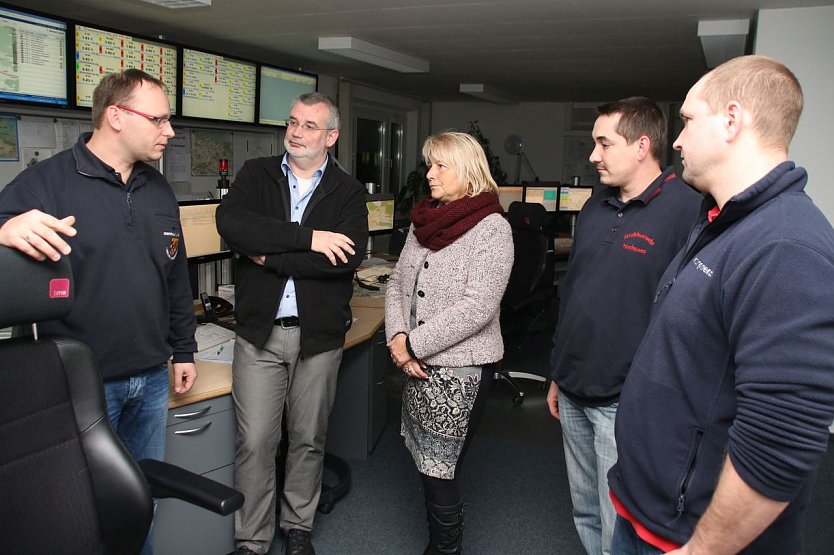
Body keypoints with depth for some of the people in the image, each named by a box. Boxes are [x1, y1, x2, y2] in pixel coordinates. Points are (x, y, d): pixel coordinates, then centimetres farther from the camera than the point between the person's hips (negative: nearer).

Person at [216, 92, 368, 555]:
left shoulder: (348, 192, 2)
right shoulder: (256, 175, 5)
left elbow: (347, 257, -16)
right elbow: (230, 222, -16)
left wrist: (269, 255, -14)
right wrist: (308, 237, -21)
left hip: (319, 335, 0)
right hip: (259, 331, 0)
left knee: (308, 439, 14)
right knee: (255, 442, 4)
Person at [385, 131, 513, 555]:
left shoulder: (491, 228, -12)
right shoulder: (424, 221, 9)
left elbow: (477, 307, -20)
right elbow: (397, 283, 11)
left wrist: (414, 345, -16)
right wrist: (397, 336, -6)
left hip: (460, 368, -7)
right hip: (419, 365, 7)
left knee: (438, 472, 0)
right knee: (428, 467, 15)